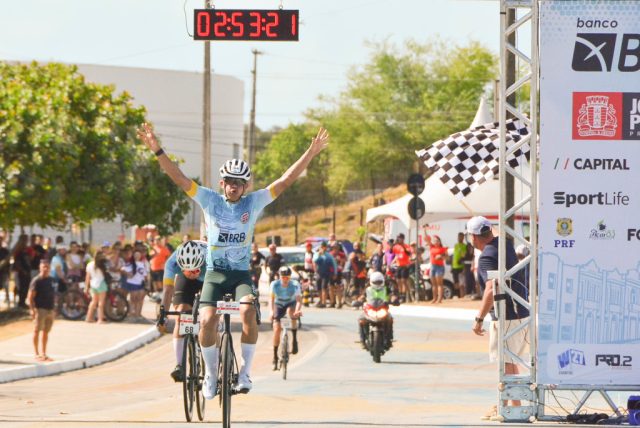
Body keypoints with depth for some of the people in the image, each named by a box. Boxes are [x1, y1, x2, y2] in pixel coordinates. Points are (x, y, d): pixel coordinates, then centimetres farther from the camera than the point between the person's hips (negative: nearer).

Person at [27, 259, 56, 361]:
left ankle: (44, 354, 17)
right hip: (40, 309, -7)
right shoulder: (36, 281, -8)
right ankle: (37, 354, -3)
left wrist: (53, 309, 19)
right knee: (37, 331, -6)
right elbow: (30, 297, -11)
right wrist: (32, 310, -19)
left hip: (50, 310, 7)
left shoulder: (51, 280, 13)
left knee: (46, 332, 10)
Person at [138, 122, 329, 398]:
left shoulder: (254, 203, 2)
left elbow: (286, 180, -3)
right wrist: (157, 150, -15)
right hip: (214, 274, 0)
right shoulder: (210, 201, 1)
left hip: (242, 274, 0)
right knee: (207, 320, -22)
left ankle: (245, 371, -16)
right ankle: (210, 372, 0)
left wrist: (312, 153, -11)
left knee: (248, 312, -29)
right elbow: (179, 178, -5)